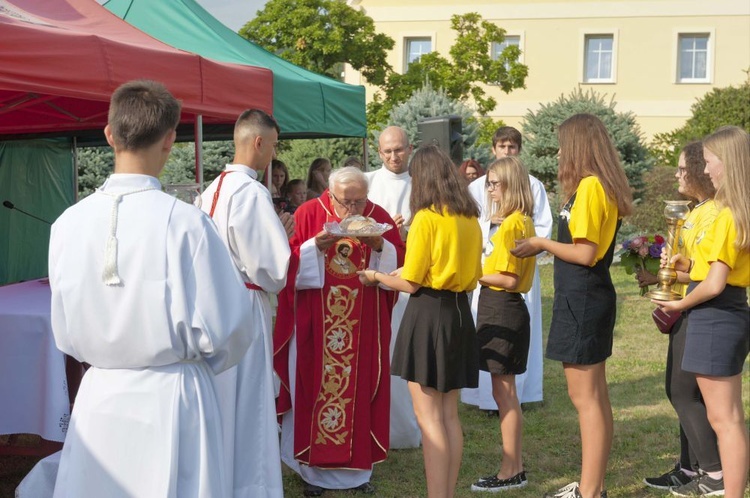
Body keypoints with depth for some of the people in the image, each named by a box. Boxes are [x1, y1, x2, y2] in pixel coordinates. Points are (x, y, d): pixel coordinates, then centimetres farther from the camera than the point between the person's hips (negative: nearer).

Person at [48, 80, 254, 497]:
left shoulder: (68, 223, -7)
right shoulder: (185, 222, -17)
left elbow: (65, 332, 3)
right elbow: (225, 328, -12)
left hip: (99, 398, 3)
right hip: (172, 400, -3)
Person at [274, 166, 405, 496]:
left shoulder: (379, 218, 3)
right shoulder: (309, 214, -4)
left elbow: (399, 263, -1)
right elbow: (290, 263, -7)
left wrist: (380, 246, -19)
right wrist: (316, 247, -23)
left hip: (364, 326, 2)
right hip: (316, 324, -2)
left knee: (360, 388, 6)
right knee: (315, 388, 3)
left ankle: (356, 466, 18)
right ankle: (314, 469, 15)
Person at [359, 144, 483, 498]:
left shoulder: (426, 218, -13)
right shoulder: (470, 220, 7)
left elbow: (411, 284, -12)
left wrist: (376, 276, 6)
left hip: (428, 314, -7)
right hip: (460, 312, 7)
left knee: (428, 418, -2)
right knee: (449, 415, 13)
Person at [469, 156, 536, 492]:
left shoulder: (512, 224, -16)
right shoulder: (523, 221, 13)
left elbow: (509, 279, -20)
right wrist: (482, 271, 8)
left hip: (502, 310, -10)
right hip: (504, 309, 10)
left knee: (503, 392, -3)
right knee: (506, 392, 14)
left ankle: (510, 473, 5)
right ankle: (515, 466, 21)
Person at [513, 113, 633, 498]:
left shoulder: (589, 187, -17)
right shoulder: (603, 187, 13)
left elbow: (585, 253, -20)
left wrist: (542, 244, -8)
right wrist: (548, 244, 13)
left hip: (581, 300, -10)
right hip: (591, 297, 10)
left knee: (585, 398, -4)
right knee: (595, 396, 14)